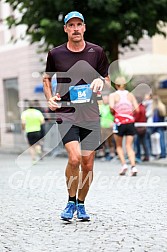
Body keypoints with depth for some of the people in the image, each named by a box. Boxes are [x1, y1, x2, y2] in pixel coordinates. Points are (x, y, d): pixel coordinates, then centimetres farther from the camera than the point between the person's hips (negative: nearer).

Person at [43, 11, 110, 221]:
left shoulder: (97, 52, 3)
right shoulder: (55, 54, 1)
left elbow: (106, 79, 14)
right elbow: (46, 78, 18)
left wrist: (100, 82, -9)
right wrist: (50, 99, 3)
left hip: (90, 115, 2)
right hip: (66, 113, -2)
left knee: (88, 164, 3)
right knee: (74, 158, -19)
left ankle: (81, 204, 24)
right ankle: (71, 201, 2)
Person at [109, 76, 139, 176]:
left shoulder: (113, 95, -2)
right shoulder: (130, 95, 6)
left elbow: (111, 106, -19)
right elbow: (136, 108, -2)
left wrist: (113, 112, 1)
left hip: (119, 123, -2)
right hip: (130, 122, 2)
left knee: (119, 146, 16)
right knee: (129, 146, 5)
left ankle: (124, 164, 0)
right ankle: (133, 166, -13)